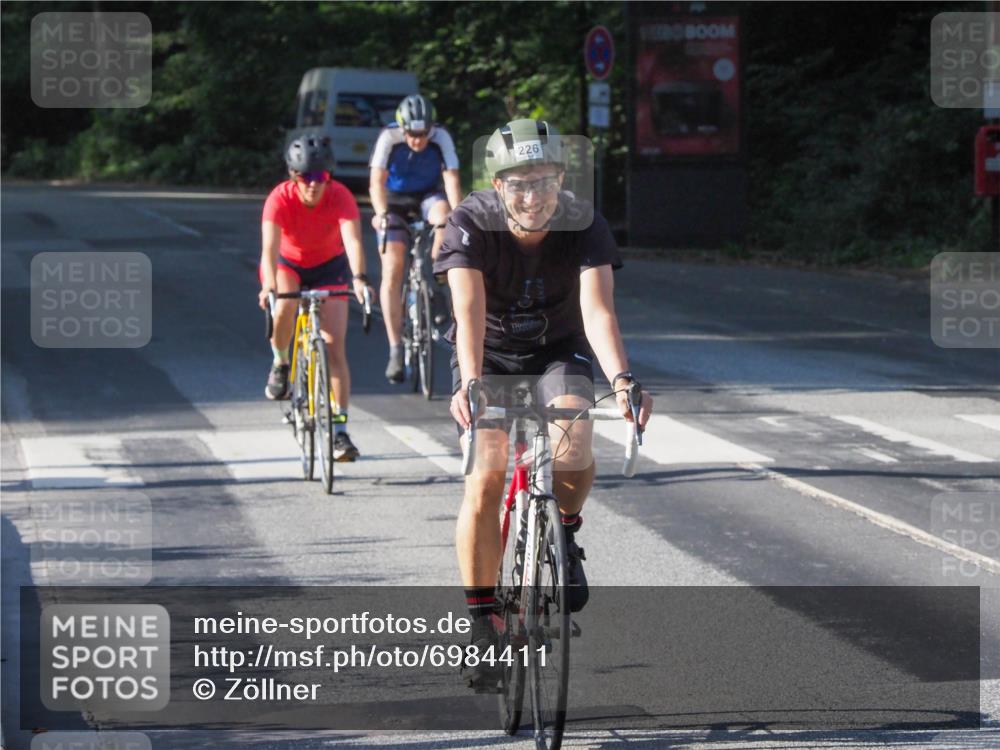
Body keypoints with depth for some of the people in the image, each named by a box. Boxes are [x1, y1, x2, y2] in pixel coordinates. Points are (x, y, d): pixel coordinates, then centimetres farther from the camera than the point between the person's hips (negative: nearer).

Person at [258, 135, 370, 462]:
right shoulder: (280, 198, -30)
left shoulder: (340, 197, -29)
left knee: (335, 348, -9)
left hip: (330, 266, 1)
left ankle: (340, 431, -5)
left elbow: (353, 239, -41)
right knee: (284, 307, -35)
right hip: (288, 263, -1)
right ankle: (280, 364, -5)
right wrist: (269, 285, -59)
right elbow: (270, 246, -41)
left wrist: (358, 278, -60)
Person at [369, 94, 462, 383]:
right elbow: (377, 182, -33)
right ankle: (395, 350, -13)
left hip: (428, 194, 1)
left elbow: (451, 178, -31)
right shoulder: (389, 138, -26)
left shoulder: (441, 138, -24)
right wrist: (381, 214, -50)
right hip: (395, 199, -1)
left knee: (442, 215, -35)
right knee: (392, 269, -13)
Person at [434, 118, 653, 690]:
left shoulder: (585, 225, -23)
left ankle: (566, 536, 1)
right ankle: (483, 625, -7)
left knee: (573, 443, -31)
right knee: (486, 477, -19)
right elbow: (470, 310, -37)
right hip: (490, 356, 0)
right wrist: (470, 384, -55)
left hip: (558, 350, 0)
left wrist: (621, 378, -53)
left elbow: (598, 309, -36)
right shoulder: (472, 224, -25)